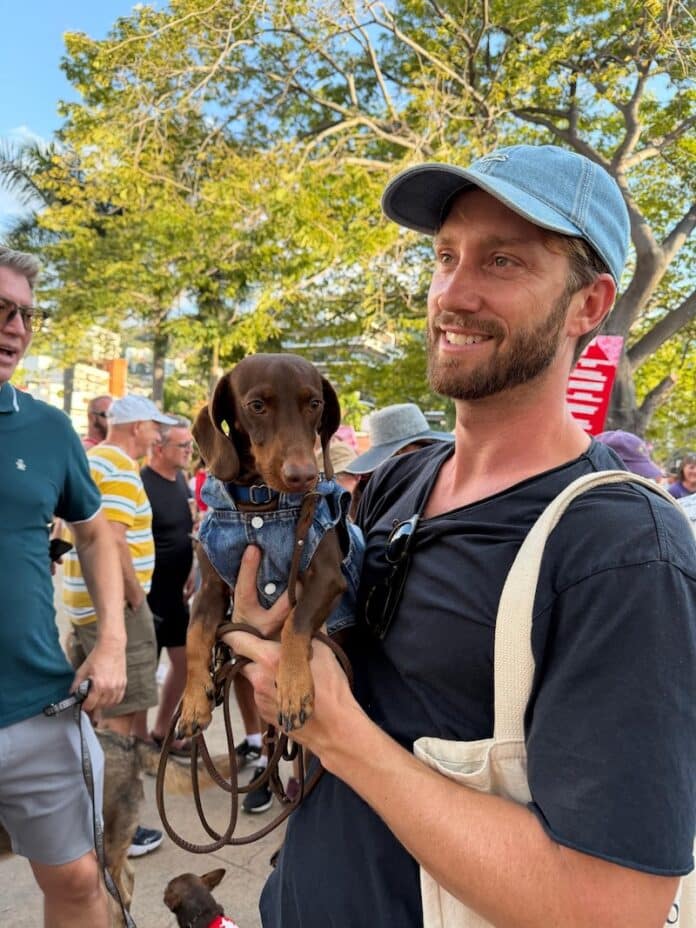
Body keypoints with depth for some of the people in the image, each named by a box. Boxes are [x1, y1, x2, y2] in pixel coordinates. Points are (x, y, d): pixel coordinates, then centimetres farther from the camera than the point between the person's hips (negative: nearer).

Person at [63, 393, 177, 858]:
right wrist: (135, 595, -16)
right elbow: (111, 541, -28)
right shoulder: (120, 470, -17)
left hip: (86, 600, 10)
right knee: (121, 713, -2)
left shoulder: (89, 460, 14)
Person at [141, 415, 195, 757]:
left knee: (184, 660, 17)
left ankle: (161, 732, 34)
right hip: (147, 595, -9)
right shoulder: (141, 484, -20)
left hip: (174, 592, 9)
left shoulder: (180, 479, 7)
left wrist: (190, 572, 14)